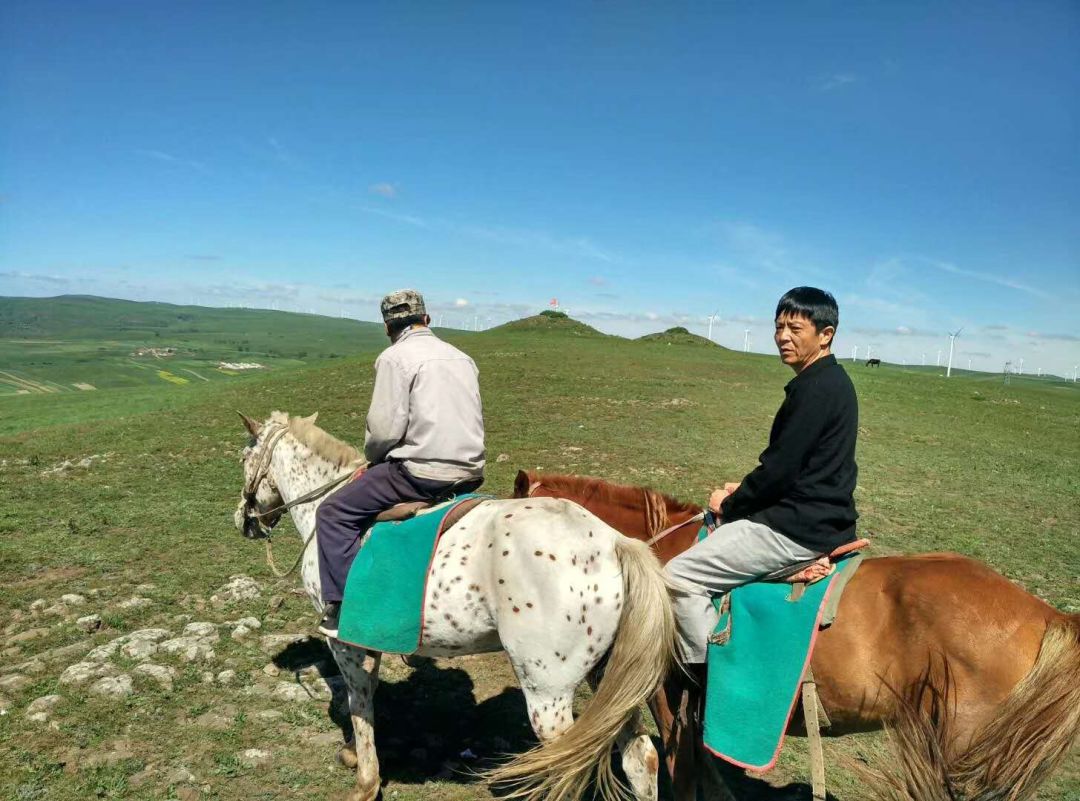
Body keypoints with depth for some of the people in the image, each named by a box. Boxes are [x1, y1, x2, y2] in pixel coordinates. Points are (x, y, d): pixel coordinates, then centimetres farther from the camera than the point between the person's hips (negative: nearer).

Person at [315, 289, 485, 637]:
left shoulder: (395, 357, -6)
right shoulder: (462, 357, 16)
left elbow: (385, 428, -13)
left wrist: (371, 458, 7)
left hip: (421, 472, -8)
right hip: (471, 472, 8)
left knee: (333, 513, 5)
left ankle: (345, 608, 0)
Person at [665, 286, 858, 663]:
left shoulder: (816, 388, -20)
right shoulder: (830, 381, 12)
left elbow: (780, 468, -20)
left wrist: (729, 505, -6)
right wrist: (744, 492, 11)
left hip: (802, 528, -11)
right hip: (822, 514, 11)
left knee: (680, 575, -12)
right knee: (709, 534, 26)